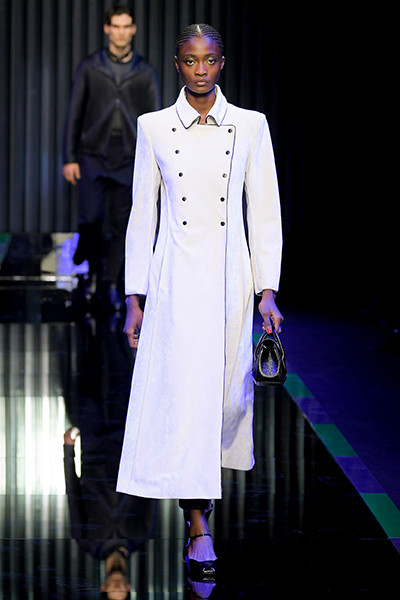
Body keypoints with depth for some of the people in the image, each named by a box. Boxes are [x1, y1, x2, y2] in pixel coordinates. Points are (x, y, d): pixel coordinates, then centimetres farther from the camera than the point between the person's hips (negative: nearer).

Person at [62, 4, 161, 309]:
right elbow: (74, 115, 5)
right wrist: (70, 158, 0)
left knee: (122, 225, 1)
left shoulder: (146, 72, 6)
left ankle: (111, 283, 13)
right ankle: (93, 267, 13)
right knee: (91, 218, -12)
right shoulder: (89, 67, 4)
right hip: (94, 156, -1)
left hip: (130, 160, 1)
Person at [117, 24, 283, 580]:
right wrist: (136, 297, 2)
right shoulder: (154, 127, 4)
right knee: (182, 393, -10)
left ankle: (206, 480, 38)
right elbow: (142, 214, 6)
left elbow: (265, 212, 4)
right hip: (175, 278, -1)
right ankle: (200, 529, -9)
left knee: (227, 390, 8)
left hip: (230, 278, 1)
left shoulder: (250, 126, 5)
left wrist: (267, 292, -3)